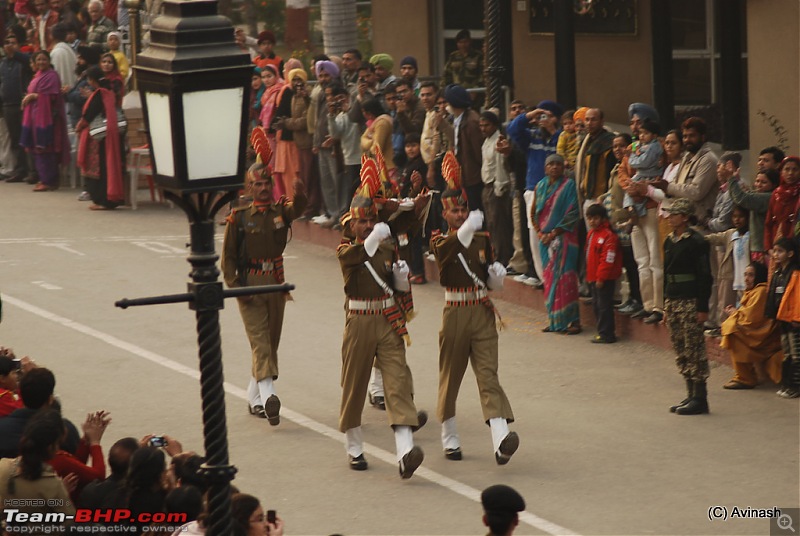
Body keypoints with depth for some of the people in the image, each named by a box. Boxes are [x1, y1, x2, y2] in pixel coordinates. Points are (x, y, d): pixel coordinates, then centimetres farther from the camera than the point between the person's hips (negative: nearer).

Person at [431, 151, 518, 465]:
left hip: (483, 313, 2)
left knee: (488, 375, -10)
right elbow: (454, 246, -29)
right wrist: (469, 227, -49)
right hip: (455, 315, -2)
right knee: (450, 377, 10)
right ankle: (449, 439, 28)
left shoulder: (482, 239, 10)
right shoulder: (440, 243, -2)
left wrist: (497, 275, -8)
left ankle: (501, 440, -27)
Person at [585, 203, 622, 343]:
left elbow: (607, 259, -21)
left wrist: (601, 278, -21)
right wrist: (590, 276, 19)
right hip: (594, 277, 10)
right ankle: (603, 332, 23)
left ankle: (606, 334, -2)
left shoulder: (608, 235, -17)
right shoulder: (591, 233, 13)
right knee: (596, 304, 15)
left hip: (605, 279, -10)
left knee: (604, 305, -6)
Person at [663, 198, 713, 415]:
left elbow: (705, 275, -12)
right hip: (672, 298, 8)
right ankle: (691, 395, 16)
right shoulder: (670, 241, 13)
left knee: (694, 349, -5)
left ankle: (700, 399, -2)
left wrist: (703, 308, -15)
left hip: (690, 300, -8)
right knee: (680, 350, 10)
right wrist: (665, 303, 17)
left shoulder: (696, 241, -11)